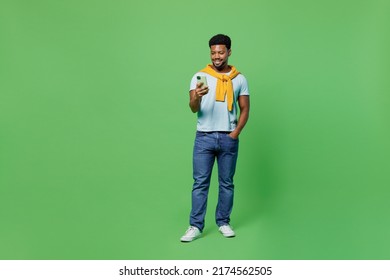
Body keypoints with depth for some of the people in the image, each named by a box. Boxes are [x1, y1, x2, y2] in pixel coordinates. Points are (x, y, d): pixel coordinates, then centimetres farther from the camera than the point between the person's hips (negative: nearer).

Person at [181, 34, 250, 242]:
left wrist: (235, 133, -5)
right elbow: (194, 108, -8)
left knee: (226, 183, 9)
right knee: (200, 183, -1)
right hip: (204, 137, -1)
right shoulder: (200, 76, 2)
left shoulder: (239, 79, 6)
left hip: (228, 139, 1)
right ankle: (195, 226, 5)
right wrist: (197, 98, -31)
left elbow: (244, 109, 8)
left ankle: (223, 222, 22)